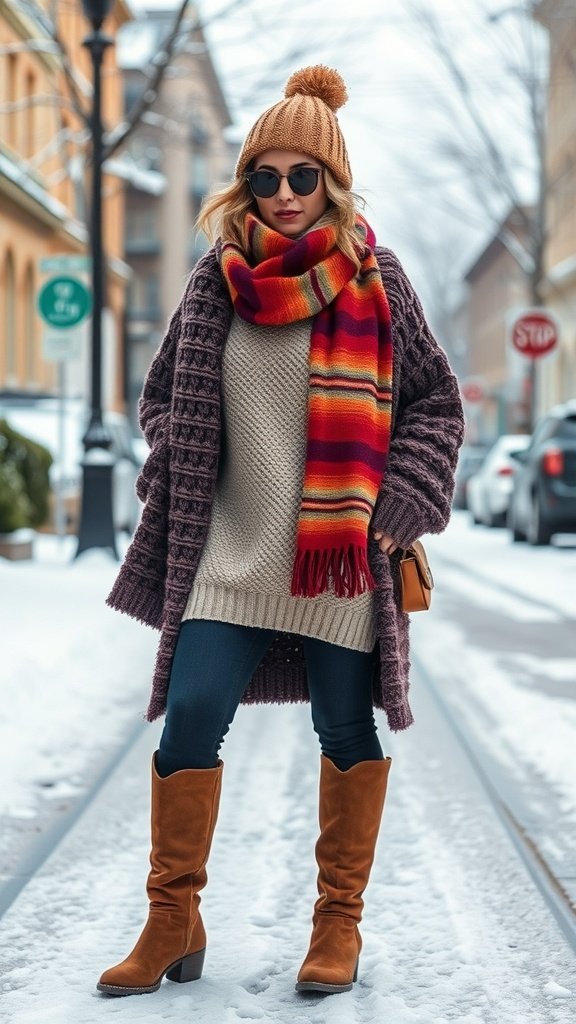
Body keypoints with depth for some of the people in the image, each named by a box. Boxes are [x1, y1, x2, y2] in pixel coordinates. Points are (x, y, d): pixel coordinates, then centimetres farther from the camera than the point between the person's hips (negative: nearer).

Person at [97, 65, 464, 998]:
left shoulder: (374, 278, -2)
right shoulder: (218, 280, 4)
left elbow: (436, 402, 3)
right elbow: (164, 395, 15)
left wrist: (393, 511, -6)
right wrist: (182, 485, 1)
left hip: (342, 552, -2)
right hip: (233, 551, 2)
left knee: (346, 726, 5)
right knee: (191, 713, -5)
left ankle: (340, 922, 19)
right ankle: (173, 920, 9)